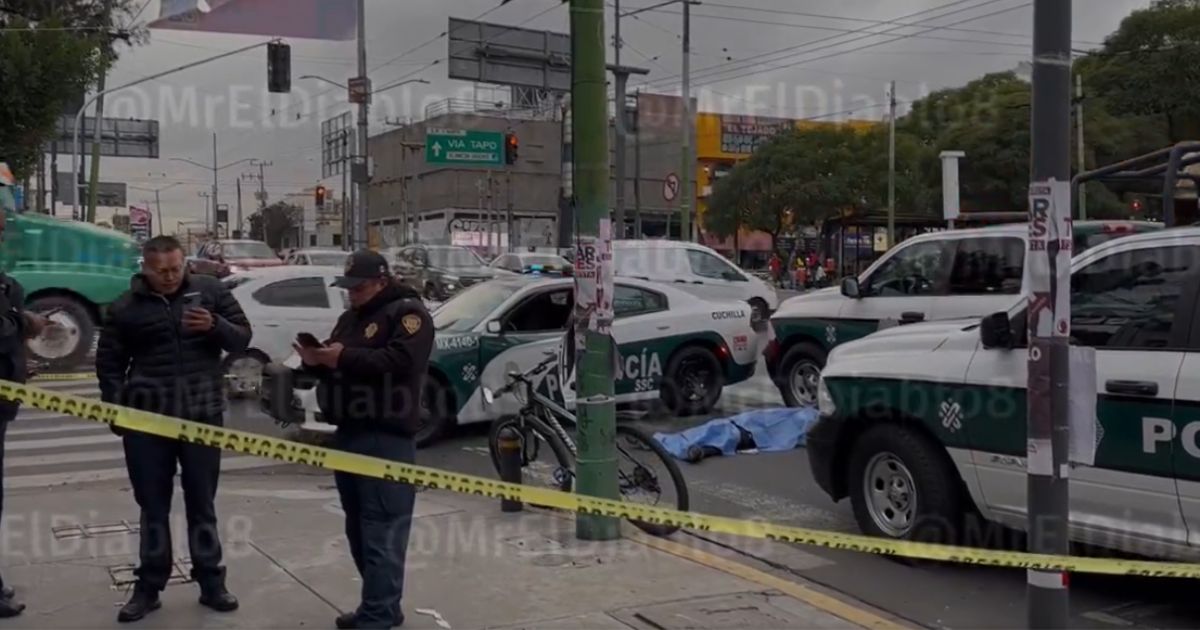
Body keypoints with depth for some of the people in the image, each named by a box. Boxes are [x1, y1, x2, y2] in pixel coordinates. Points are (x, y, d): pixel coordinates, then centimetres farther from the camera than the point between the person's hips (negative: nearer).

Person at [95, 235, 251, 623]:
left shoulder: (210, 291, 2)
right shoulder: (126, 308, 2)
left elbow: (242, 339, 3)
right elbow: (108, 363, 8)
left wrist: (215, 326, -17)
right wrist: (117, 409, -4)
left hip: (202, 415, 0)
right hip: (146, 418, 0)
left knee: (202, 504, 8)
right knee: (153, 506, 7)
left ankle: (211, 584, 16)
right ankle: (149, 587, 17)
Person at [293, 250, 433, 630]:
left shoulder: (408, 313, -5)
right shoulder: (350, 317, 22)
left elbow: (401, 360, -20)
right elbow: (335, 367, 23)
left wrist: (345, 357, -21)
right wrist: (315, 361, 0)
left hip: (386, 439, -9)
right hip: (349, 434, 9)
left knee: (382, 532, -9)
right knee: (358, 530, 12)